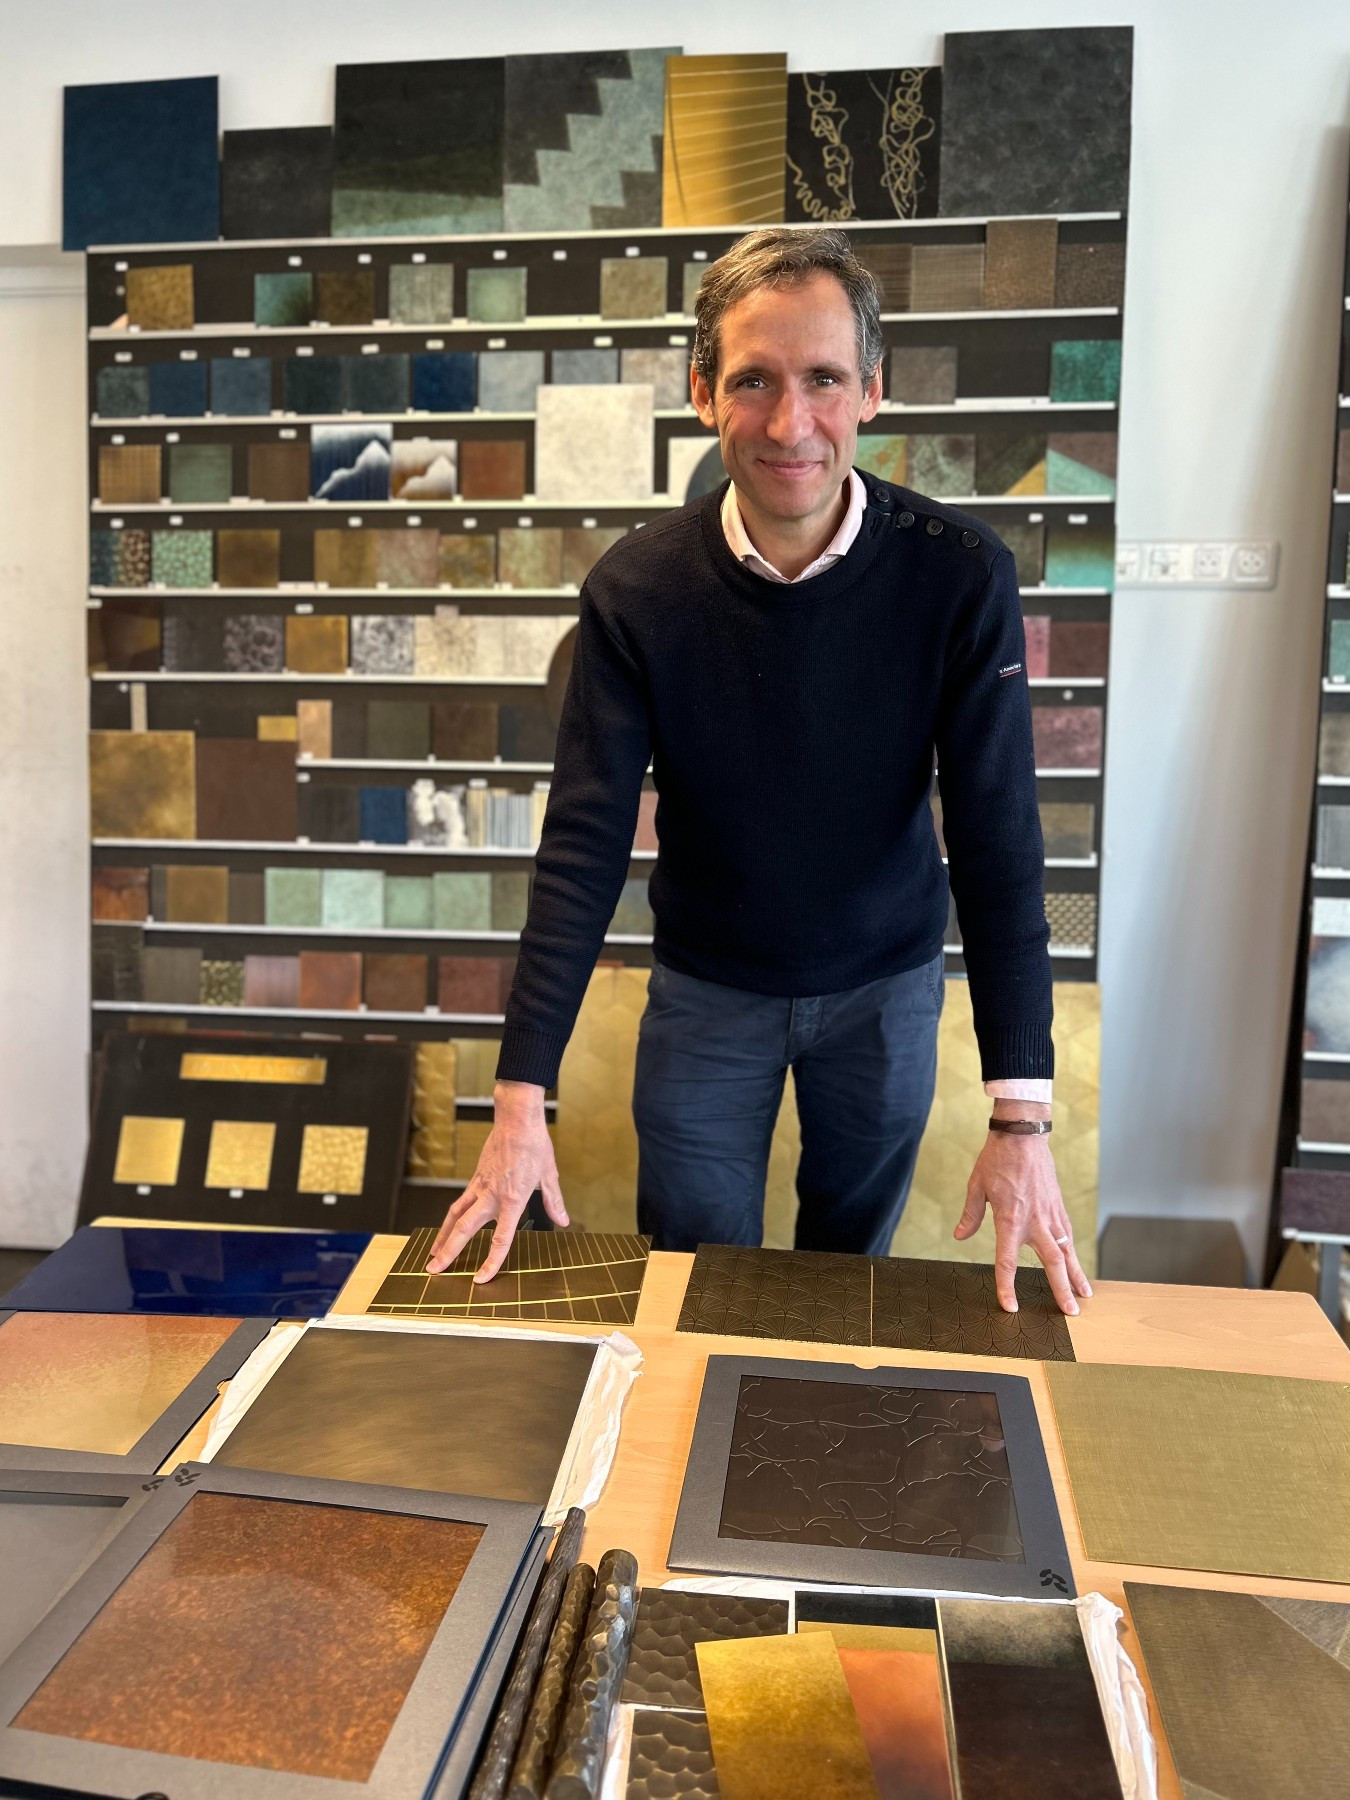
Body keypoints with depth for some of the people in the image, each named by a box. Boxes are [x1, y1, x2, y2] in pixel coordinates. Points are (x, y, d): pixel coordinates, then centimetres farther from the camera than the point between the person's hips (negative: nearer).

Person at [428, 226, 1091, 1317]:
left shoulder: (959, 577, -19)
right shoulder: (638, 590, -18)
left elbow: (999, 842, -20)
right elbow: (584, 846, -19)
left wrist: (1022, 1115, -25)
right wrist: (521, 1099, -23)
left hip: (886, 982, 0)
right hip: (708, 988, 0)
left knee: (851, 1259, 20)